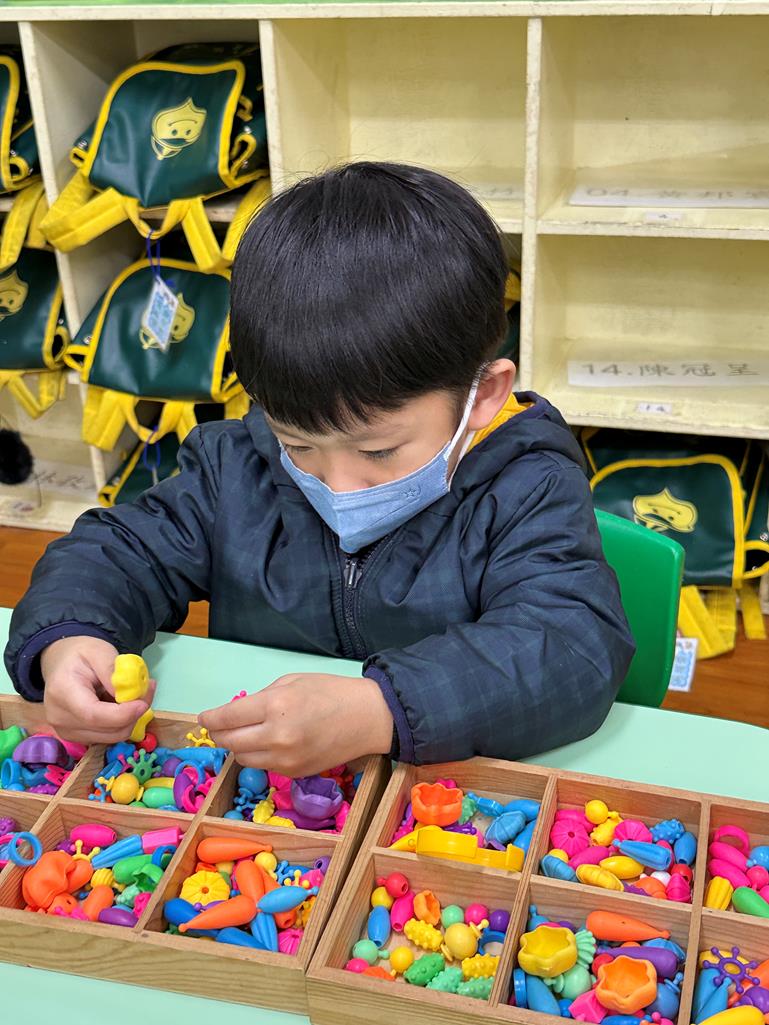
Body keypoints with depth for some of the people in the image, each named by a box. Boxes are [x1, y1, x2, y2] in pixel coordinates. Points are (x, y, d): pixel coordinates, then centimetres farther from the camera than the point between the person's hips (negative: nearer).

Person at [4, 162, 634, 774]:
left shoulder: (528, 493, -15)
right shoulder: (237, 468, -2)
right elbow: (121, 548, 6)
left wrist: (377, 713, -39)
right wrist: (65, 640, -15)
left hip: (454, 799, -2)